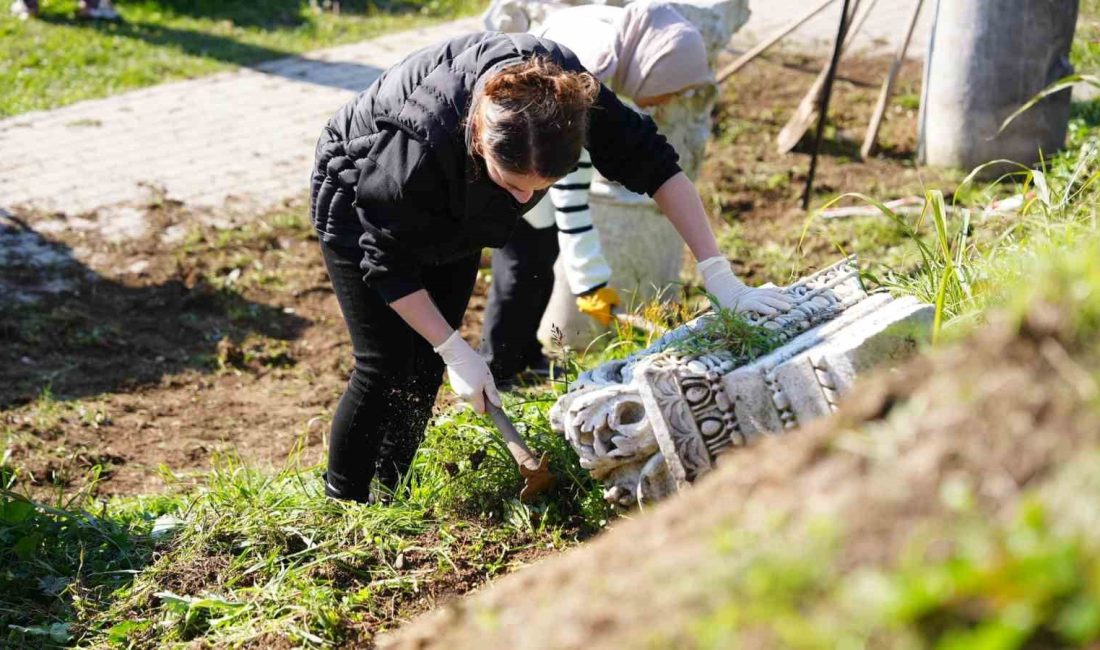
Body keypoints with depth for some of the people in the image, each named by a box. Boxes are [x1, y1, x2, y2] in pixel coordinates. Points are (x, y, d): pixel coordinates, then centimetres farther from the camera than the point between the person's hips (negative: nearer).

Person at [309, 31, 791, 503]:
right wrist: (455, 351, -26)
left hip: (451, 216, 5)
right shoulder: (425, 142, -44)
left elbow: (652, 162, -25)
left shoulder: (562, 89, -34)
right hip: (359, 200, -5)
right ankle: (342, 502, 9)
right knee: (387, 366, -9)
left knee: (428, 365, 5)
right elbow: (388, 260, -30)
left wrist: (720, 277, -28)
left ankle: (393, 491, 21)